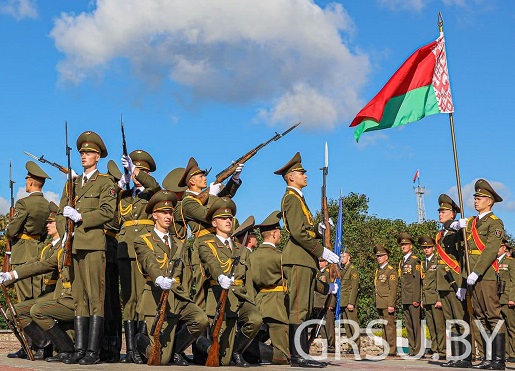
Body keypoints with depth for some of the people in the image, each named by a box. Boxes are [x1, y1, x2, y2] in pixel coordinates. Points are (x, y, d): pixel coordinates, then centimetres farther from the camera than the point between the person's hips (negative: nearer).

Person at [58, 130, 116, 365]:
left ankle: (93, 352, -6)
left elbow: (107, 211, -8)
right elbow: (63, 210, 20)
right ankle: (79, 350, 8)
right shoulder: (72, 183, 22)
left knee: (95, 297, -7)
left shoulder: (105, 183, 3)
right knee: (78, 297, 5)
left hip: (94, 244, -6)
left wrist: (80, 217, -12)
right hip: (74, 245, 6)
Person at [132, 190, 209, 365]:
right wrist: (159, 279, -36)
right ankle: (140, 340, 23)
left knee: (201, 320, -27)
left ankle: (175, 350, 1)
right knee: (161, 359, -12)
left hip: (179, 297, 5)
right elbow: (150, 263, -17)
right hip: (157, 298, -5)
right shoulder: (143, 241, 3)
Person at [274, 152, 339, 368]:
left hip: (303, 259, 10)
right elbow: (298, 232, -19)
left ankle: (301, 355, 11)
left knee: (304, 309, 9)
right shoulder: (292, 197, -8)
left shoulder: (297, 198, 24)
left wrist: (318, 230, 3)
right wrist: (322, 251, -17)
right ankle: (298, 356, -12)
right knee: (298, 308, -11)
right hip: (298, 259, -10)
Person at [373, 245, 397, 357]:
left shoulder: (391, 270, -6)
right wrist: (376, 303, 15)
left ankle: (392, 350, -6)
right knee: (384, 327, 9)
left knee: (390, 326, -8)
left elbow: (393, 289, -12)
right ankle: (386, 349, 12)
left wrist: (391, 305, -18)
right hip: (379, 304, 8)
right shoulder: (378, 271, 18)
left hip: (387, 303, -8)